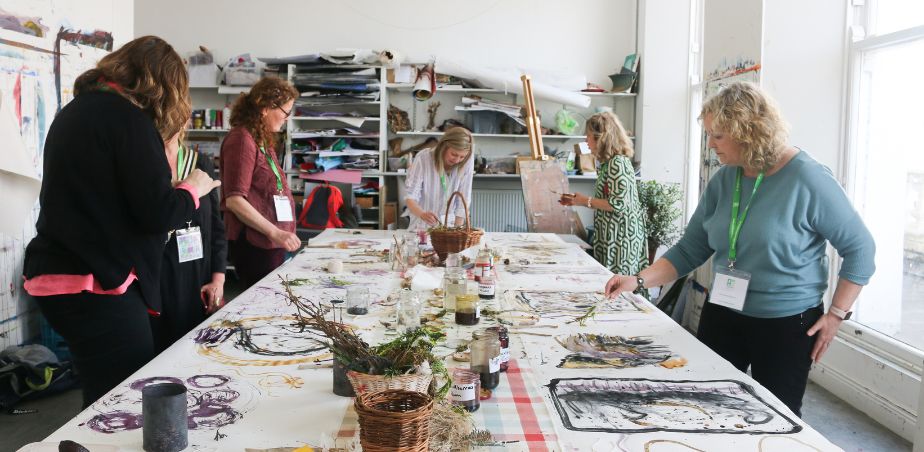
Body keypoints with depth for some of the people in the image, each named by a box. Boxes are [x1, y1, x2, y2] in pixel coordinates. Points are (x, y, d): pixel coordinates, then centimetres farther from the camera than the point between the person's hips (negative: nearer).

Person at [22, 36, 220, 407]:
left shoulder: (78, 109, 15)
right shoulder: (128, 116, -13)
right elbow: (158, 212, -16)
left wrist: (162, 144, 22)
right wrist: (193, 188, 3)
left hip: (59, 275, 10)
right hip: (94, 284, -10)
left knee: (106, 403, 17)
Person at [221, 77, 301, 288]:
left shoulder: (263, 141, 15)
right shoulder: (242, 139, -12)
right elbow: (234, 200, -19)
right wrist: (275, 232, -20)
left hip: (271, 245, 9)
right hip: (254, 245, -9)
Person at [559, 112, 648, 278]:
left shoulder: (618, 163, -15)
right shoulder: (610, 163, 14)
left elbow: (618, 204, -21)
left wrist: (586, 201, -11)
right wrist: (578, 200, 14)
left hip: (621, 237, -9)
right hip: (611, 235, 9)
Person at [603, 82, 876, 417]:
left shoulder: (807, 179, -17)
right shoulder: (723, 181, -2)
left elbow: (860, 248, -9)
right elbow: (690, 249, 1)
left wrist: (836, 314, -11)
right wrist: (639, 280, -10)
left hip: (786, 325, -4)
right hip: (723, 316, 5)